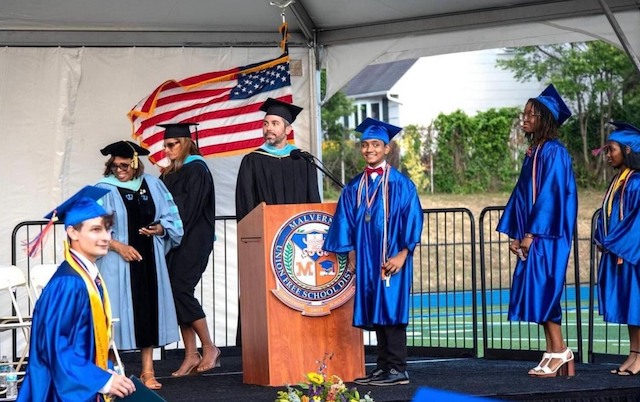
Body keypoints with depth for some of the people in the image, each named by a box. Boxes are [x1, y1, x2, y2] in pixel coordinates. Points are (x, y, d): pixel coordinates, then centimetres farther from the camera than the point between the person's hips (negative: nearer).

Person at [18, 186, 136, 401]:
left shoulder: (91, 276, 7)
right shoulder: (67, 284, -19)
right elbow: (53, 345, -21)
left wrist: (108, 373, 3)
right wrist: (102, 380, -21)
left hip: (86, 384, 8)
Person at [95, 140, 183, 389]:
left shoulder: (152, 185, 9)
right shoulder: (104, 190, -1)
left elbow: (171, 218, 12)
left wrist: (159, 228, -8)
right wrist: (118, 246, -17)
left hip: (148, 260, 3)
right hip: (117, 262, -3)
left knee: (148, 311, 2)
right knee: (118, 312, -5)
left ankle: (148, 371, 6)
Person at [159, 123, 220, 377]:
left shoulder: (196, 169, -7)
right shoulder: (171, 173, 17)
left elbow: (189, 208, -16)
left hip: (193, 241, -8)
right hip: (175, 241, 8)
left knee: (181, 290, -13)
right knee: (178, 293, 3)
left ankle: (209, 348, -4)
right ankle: (191, 355, 5)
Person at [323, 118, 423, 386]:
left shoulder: (400, 184, -4)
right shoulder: (355, 187, 11)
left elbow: (413, 218, -7)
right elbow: (345, 220, 15)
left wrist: (402, 254, -14)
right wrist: (349, 253, 7)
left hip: (391, 259, -5)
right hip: (365, 261, 5)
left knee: (391, 311, -6)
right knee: (374, 314, 6)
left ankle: (397, 370, -3)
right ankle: (383, 367, 12)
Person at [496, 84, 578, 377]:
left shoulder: (554, 152, -11)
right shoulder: (533, 153, 16)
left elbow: (550, 194, -17)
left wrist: (531, 233, -18)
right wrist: (515, 233, 9)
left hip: (547, 234, -9)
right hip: (532, 235, 9)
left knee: (543, 290, -9)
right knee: (538, 293, 6)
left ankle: (559, 351, -2)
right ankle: (555, 354, 9)